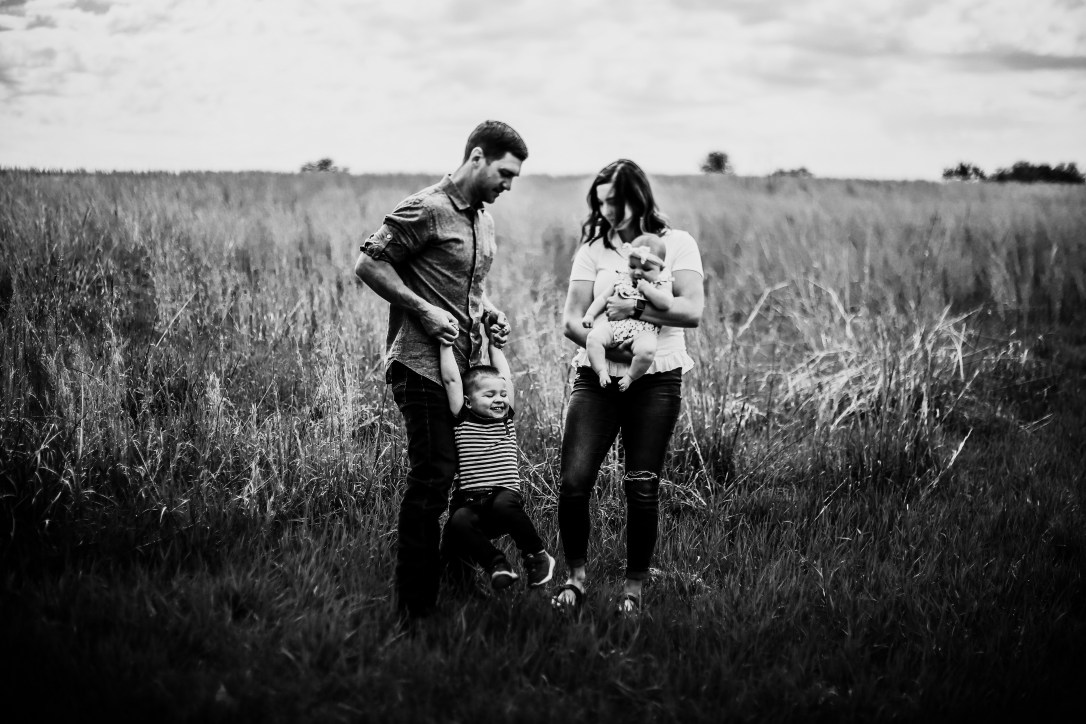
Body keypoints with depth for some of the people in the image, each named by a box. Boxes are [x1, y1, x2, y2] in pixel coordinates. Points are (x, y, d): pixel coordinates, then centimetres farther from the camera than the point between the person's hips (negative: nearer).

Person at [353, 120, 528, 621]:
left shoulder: (483, 218, 17)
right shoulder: (427, 209, -12)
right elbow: (368, 265, -14)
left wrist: (487, 312, 10)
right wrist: (424, 311, -17)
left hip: (463, 366, 9)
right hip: (422, 364, -9)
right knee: (432, 478, -9)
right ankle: (414, 609, -1)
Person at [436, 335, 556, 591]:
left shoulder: (505, 419, 12)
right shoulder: (462, 421, 5)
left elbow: (505, 375, 15)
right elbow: (451, 379, 0)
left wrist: (495, 343, 23)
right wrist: (446, 343, 5)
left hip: (504, 500, 2)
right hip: (471, 506, -1)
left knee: (504, 503, -33)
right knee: (458, 522, -33)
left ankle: (536, 556, -12)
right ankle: (496, 564, -14)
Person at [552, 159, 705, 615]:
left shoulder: (676, 244, 4)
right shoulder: (594, 247, 9)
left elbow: (692, 310, -9)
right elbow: (571, 320, 1)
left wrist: (635, 308, -17)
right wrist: (606, 345, -16)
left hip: (656, 380, -2)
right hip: (597, 376, 2)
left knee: (642, 489, -1)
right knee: (573, 482, -9)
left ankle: (634, 586, 18)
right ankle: (576, 574, 14)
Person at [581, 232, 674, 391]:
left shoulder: (661, 284, 9)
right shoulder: (622, 280, 19)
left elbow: (666, 303, -10)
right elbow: (603, 298, 23)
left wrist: (647, 289, -10)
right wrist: (590, 315, 11)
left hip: (643, 331, -3)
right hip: (614, 325, 4)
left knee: (647, 350, -35)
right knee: (593, 338, -24)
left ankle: (630, 376, -12)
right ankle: (601, 371, -17)